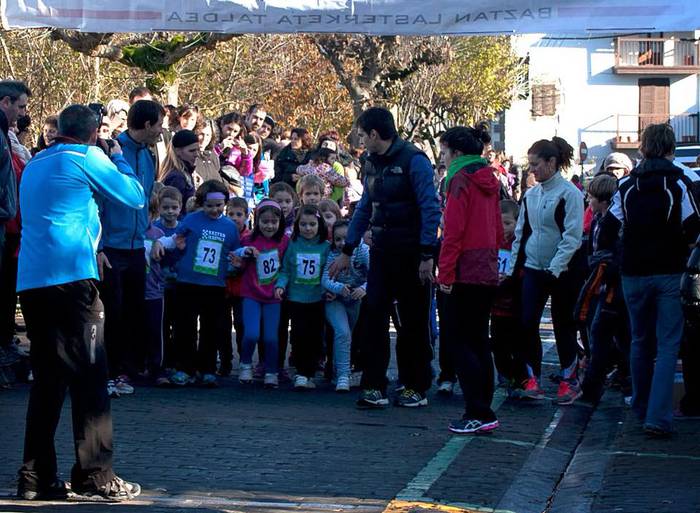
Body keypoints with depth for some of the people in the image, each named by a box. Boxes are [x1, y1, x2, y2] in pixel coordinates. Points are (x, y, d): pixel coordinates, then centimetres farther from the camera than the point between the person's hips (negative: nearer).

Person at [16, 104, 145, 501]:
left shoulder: (34, 165, 22)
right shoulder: (89, 158, 0)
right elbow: (136, 198, 7)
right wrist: (120, 159, 22)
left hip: (31, 282, 7)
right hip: (73, 277, -7)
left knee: (47, 379, 10)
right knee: (89, 377, -4)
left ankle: (37, 477, 8)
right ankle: (95, 475, -6)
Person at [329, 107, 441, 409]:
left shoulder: (413, 161, -13)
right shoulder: (372, 163, 11)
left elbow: (430, 209, -17)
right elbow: (364, 209, 20)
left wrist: (427, 256, -20)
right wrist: (347, 252, 20)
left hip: (411, 254, -7)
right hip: (382, 250, 7)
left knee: (413, 322, 3)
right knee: (374, 315, -1)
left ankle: (417, 389, 13)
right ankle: (374, 387, 2)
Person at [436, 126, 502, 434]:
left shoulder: (461, 179, -10)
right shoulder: (488, 180, 15)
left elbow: (453, 231, -16)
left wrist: (445, 273, -15)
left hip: (467, 270, -8)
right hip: (488, 269, 8)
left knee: (460, 342, -4)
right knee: (479, 341, 13)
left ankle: (478, 414, -8)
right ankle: (483, 413, 14)